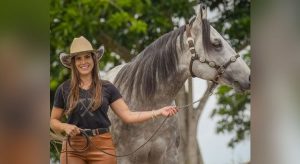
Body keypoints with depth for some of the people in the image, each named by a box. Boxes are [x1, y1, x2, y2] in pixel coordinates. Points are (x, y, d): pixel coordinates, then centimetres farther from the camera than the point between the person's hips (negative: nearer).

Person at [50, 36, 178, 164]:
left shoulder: (107, 88, 5)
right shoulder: (64, 90, 4)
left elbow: (127, 116, 2)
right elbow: (53, 121, 10)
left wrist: (159, 112, -6)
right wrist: (65, 127, -12)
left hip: (102, 146, 0)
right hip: (73, 148, 0)